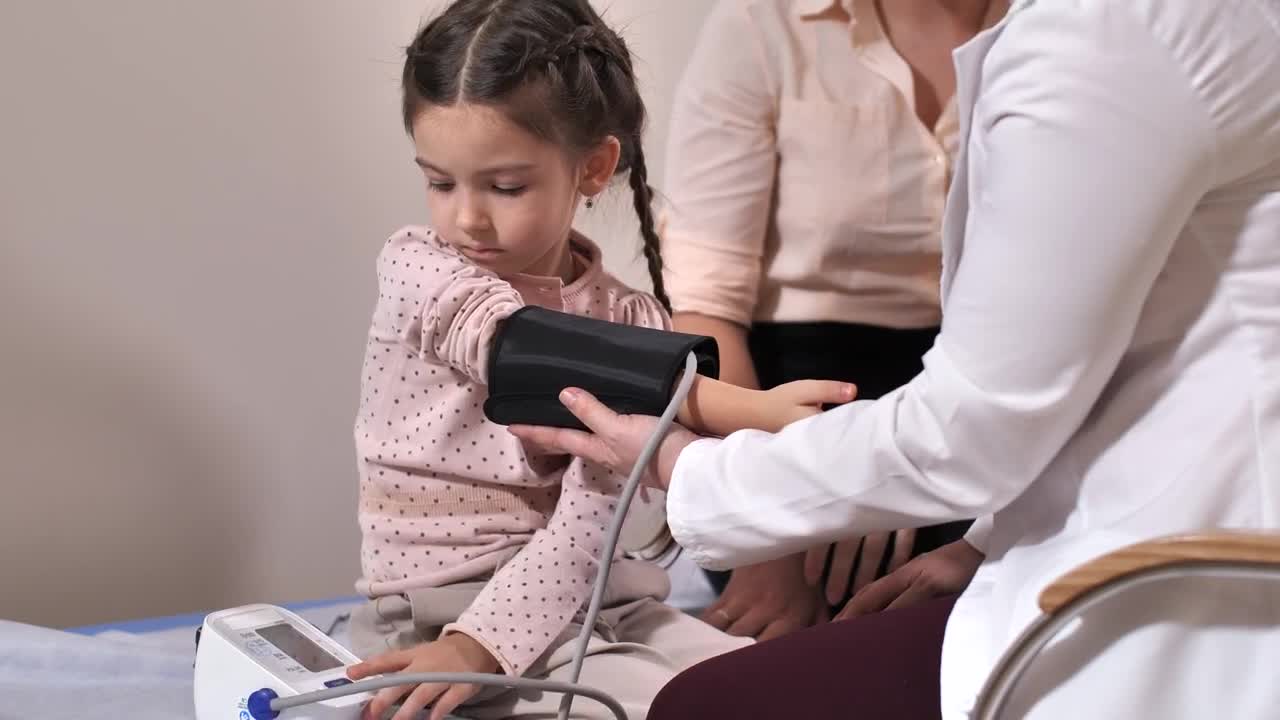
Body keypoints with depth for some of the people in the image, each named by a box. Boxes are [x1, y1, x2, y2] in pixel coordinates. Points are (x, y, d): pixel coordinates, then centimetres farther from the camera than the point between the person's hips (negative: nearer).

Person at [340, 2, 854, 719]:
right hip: (441, 607, -4)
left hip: (582, 596, 5)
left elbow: (588, 516, -12)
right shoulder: (417, 270, -7)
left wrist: (480, 644, -27)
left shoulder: (629, 322, 0)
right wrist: (747, 409, -35)